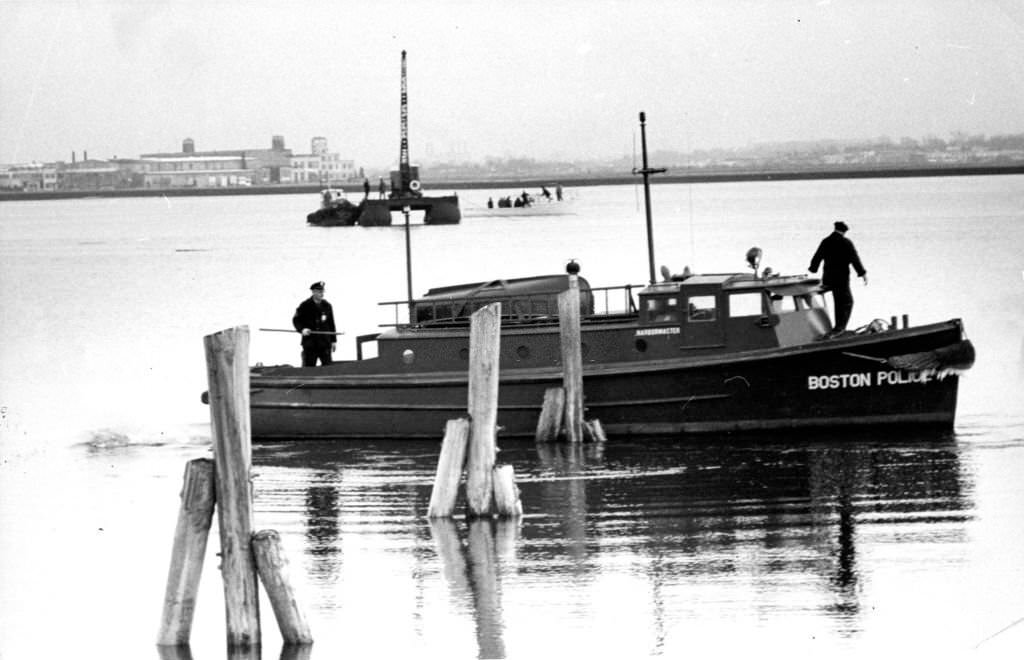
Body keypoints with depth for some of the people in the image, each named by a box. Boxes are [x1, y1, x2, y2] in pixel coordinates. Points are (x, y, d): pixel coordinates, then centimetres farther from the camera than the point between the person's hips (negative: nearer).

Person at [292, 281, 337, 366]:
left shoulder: (327, 306, 11)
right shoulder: (305, 306, 0)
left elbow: (331, 324, 15)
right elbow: (296, 320, 4)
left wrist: (333, 340, 12)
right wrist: (302, 329, -16)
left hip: (325, 343, 3)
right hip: (309, 343, -3)